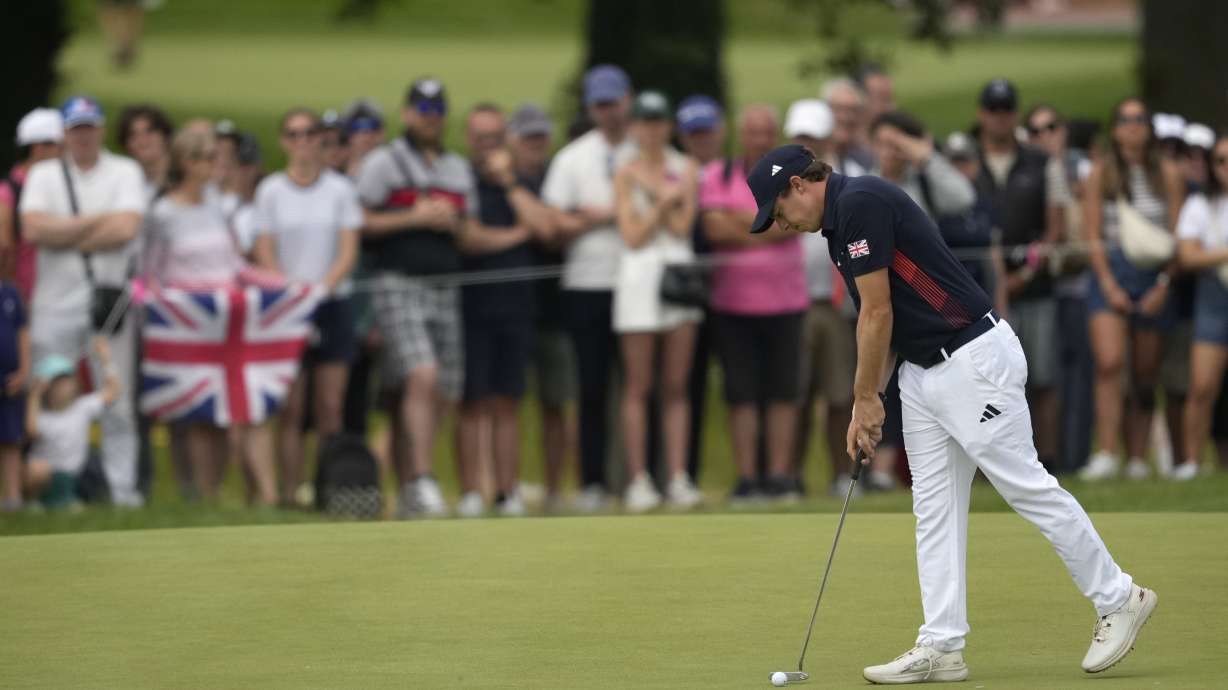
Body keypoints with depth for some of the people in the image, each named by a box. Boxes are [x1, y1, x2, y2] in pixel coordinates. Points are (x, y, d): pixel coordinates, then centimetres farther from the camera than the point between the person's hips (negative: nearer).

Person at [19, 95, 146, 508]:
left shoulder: (124, 172, 6)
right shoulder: (44, 175, 10)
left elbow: (125, 229, -10)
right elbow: (33, 229, -8)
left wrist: (64, 235, -6)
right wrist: (97, 221, -7)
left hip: (110, 297, -1)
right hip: (56, 299, 1)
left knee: (118, 398, -1)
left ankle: (122, 486, 2)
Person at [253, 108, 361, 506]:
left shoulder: (340, 189, 6)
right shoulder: (270, 191, 5)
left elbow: (349, 251, 2)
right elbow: (264, 253, 2)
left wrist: (323, 286, -14)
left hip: (332, 303, 1)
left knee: (330, 407, -3)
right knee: (290, 408, -5)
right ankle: (289, 494, -7)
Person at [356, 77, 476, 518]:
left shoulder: (458, 169, 21)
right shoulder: (383, 163, 3)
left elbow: (470, 230, 25)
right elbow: (359, 222, -4)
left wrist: (452, 223, 2)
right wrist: (414, 218, -10)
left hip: (445, 289, 6)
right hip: (398, 283, -6)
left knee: (445, 394, 2)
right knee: (422, 377, -22)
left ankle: (408, 489, 11)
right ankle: (423, 482, -26)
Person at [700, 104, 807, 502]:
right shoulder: (718, 175, 6)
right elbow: (715, 228, -7)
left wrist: (741, 220, -9)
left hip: (785, 300, 0)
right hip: (734, 301, 0)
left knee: (783, 390, 0)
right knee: (741, 392, -1)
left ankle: (780, 475, 4)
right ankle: (745, 477, 2)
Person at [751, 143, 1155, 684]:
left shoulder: (861, 203, -16)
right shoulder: (842, 221, 15)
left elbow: (878, 313, -15)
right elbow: (880, 320, 19)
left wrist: (865, 399, -5)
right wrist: (865, 407, 15)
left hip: (973, 360, -10)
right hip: (922, 372, 10)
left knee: (1027, 487, -4)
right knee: (935, 509, 6)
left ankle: (1117, 599, 7)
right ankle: (941, 647, 6)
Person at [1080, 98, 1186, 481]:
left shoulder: (1167, 174, 5)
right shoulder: (1101, 173, 4)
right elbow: (1092, 234, 1)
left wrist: (1163, 285, -6)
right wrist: (1109, 284, -8)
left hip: (1154, 277, 1)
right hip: (1110, 274, -1)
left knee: (1146, 377, 3)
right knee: (1109, 363, -18)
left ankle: (1137, 460, 7)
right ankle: (1106, 454, -24)